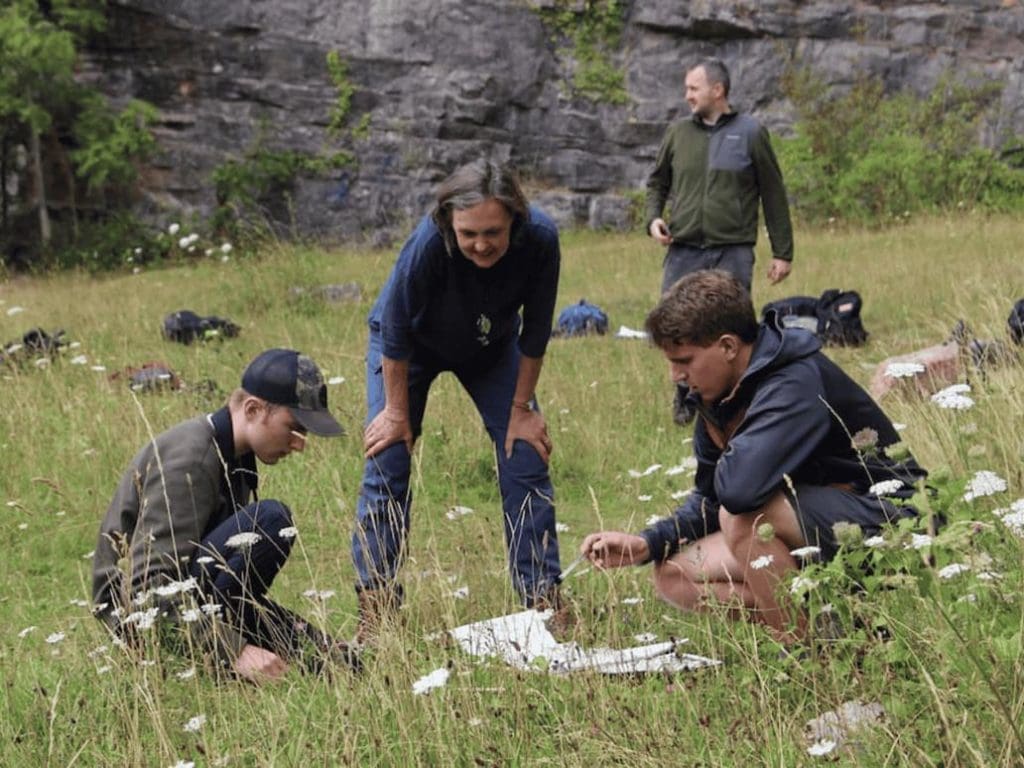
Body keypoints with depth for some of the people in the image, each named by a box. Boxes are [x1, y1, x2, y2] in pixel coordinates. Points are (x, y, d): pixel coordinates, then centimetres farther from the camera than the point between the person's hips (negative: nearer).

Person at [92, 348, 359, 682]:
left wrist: (308, 634, 7)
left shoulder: (235, 456, 10)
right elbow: (149, 582, -28)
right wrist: (233, 651, -34)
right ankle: (205, 657, -20)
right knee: (270, 520, -27)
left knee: (341, 663, 5)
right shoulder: (189, 458, -21)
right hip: (144, 615, -9)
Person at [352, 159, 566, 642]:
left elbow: (534, 334, -18)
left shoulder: (539, 240, -34)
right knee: (386, 463, -10)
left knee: (526, 459, -3)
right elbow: (396, 334, -26)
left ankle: (542, 595, 6)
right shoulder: (428, 244, -41)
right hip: (412, 345, -2)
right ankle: (375, 605, -3)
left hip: (491, 347, 3)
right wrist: (397, 413, -16)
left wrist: (521, 409, -10)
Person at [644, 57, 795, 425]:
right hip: (682, 252, 3)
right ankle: (685, 400, 22)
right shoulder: (678, 132, 9)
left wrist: (782, 252, 2)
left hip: (732, 253, -3)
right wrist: (653, 218, 2)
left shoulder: (751, 133, 1)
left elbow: (774, 196, 4)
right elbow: (657, 182, 22)